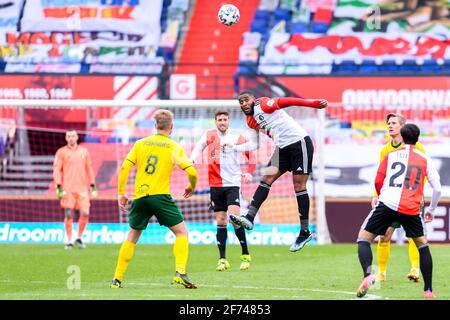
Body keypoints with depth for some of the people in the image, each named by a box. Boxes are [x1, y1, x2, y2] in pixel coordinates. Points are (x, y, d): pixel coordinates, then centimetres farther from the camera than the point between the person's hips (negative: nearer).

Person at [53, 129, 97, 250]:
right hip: (68, 189, -2)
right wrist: (59, 187, -8)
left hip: (82, 188, 2)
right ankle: (69, 241, 5)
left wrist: (93, 186, 12)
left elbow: (89, 169, 17)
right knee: (68, 215, -4)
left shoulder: (84, 152, 13)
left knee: (85, 214, -5)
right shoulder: (61, 152, 4)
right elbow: (57, 169, 1)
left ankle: (79, 238, 13)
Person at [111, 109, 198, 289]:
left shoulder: (140, 144, 10)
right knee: (182, 232, 6)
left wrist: (121, 193, 12)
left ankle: (117, 279, 15)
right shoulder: (174, 148, 2)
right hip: (160, 195, -3)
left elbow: (124, 168, 4)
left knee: (132, 236, 18)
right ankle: (180, 272, -13)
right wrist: (192, 187, 15)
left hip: (139, 196, 4)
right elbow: (191, 171, -6)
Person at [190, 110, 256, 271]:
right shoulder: (209, 135, 5)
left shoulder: (237, 137, 0)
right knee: (221, 221, 3)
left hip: (233, 183, -2)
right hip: (215, 185, 2)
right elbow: (198, 148, 16)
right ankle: (222, 259, 9)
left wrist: (249, 173, -5)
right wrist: (191, 160, -4)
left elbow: (251, 155, 8)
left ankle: (245, 255, -4)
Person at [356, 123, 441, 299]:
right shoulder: (425, 159, 15)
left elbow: (378, 182, 16)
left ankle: (367, 275, -19)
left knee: (363, 238, 8)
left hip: (387, 203, -1)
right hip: (411, 209, 1)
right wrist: (431, 209, 28)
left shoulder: (390, 155, 15)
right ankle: (428, 290, 18)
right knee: (422, 245, 20)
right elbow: (437, 188, 13)